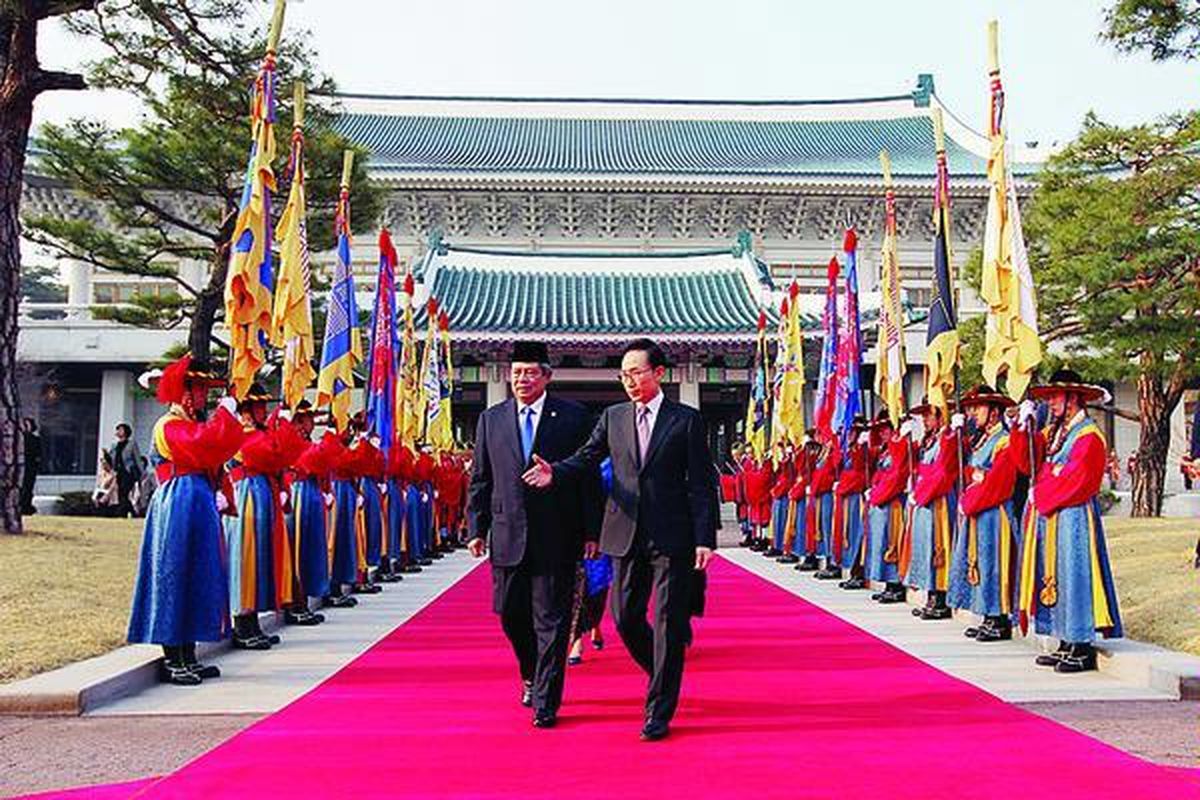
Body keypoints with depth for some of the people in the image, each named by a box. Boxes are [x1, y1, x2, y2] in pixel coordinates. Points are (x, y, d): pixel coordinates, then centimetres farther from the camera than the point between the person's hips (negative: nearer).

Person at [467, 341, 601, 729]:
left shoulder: (573, 417, 1)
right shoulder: (490, 419, 9)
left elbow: (589, 476, 0)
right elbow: (480, 479, 11)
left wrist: (591, 530, -4)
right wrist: (477, 528, 4)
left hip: (557, 536, -3)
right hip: (508, 535, 3)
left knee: (551, 619, 0)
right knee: (511, 614, 11)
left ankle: (545, 702, 9)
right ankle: (531, 676, 37)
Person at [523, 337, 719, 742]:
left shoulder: (687, 420, 0)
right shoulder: (612, 417, 10)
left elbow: (702, 483, -2)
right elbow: (587, 457, 1)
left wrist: (705, 539, -8)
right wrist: (555, 472, -21)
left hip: (672, 537, -4)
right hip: (626, 535, 4)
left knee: (667, 623, 0)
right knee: (625, 616, 9)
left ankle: (659, 713, 9)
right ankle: (664, 674, 36)